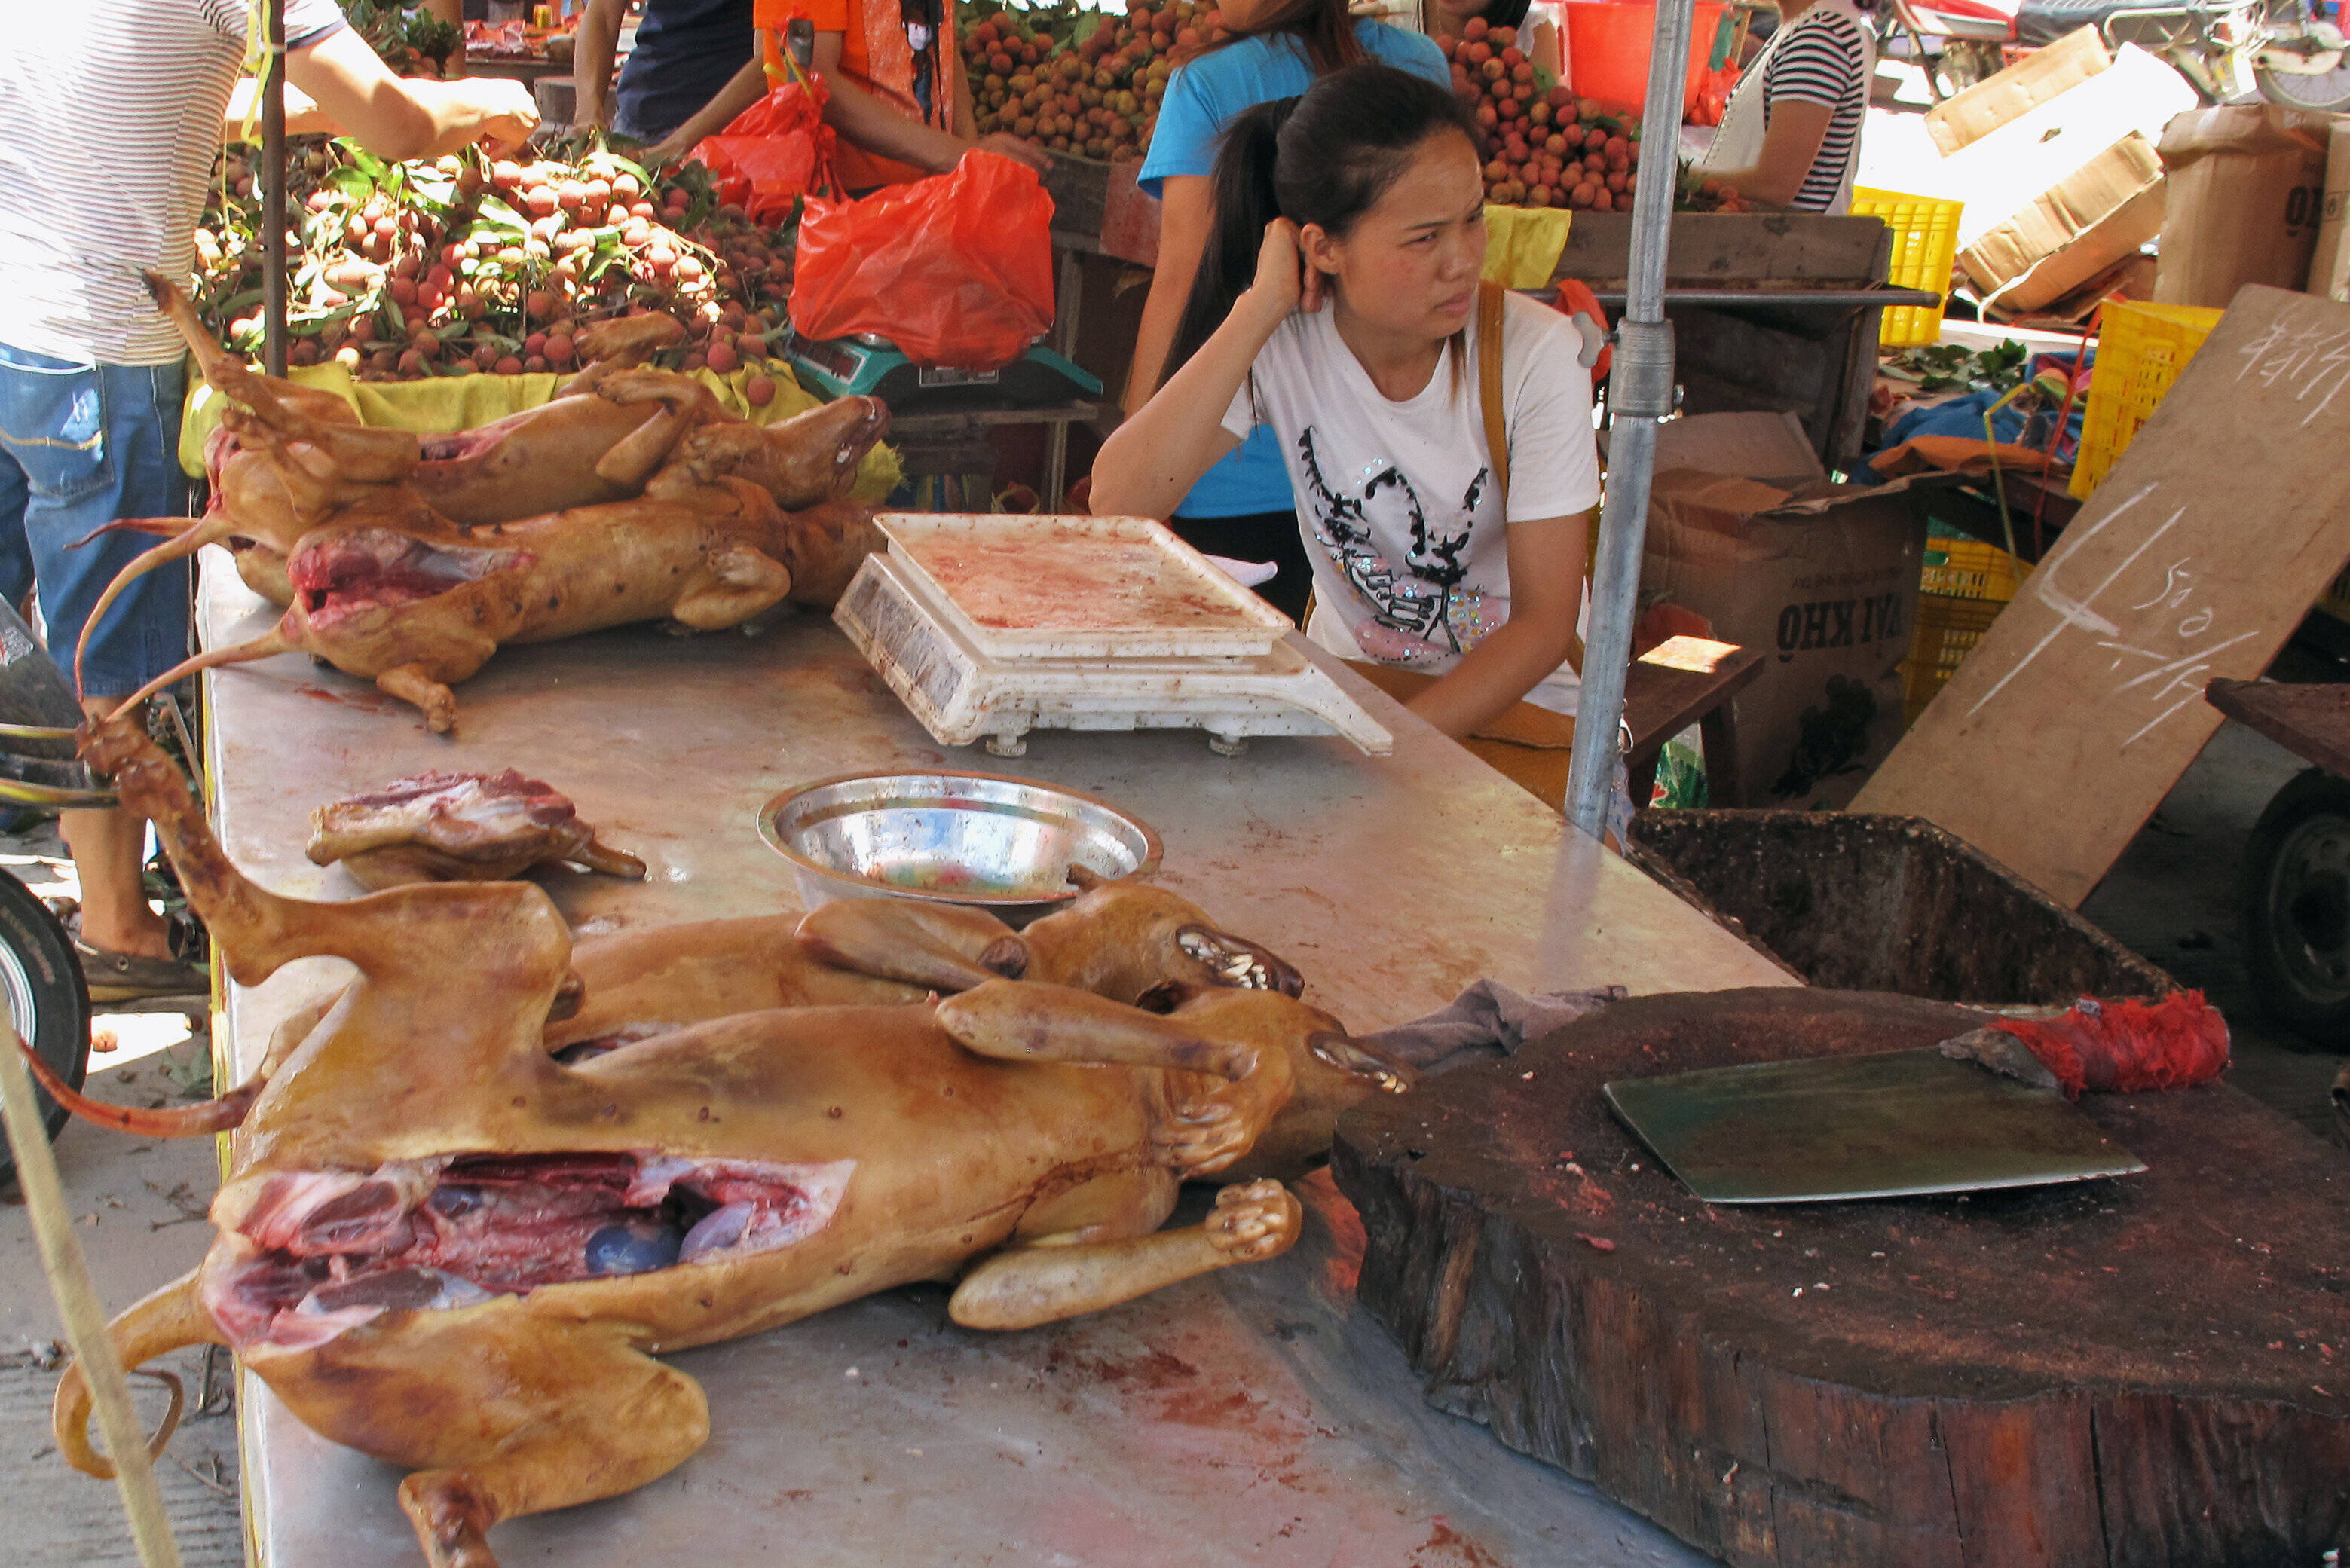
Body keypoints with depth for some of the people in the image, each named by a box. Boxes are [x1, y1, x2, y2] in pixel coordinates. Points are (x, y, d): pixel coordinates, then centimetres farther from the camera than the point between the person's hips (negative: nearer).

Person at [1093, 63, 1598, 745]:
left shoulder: (1536, 355, -16)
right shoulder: (1278, 345, -11)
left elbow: (1544, 622, -13)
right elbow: (1117, 502, -25)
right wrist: (1260, 308, -24)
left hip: (1514, 707, -2)